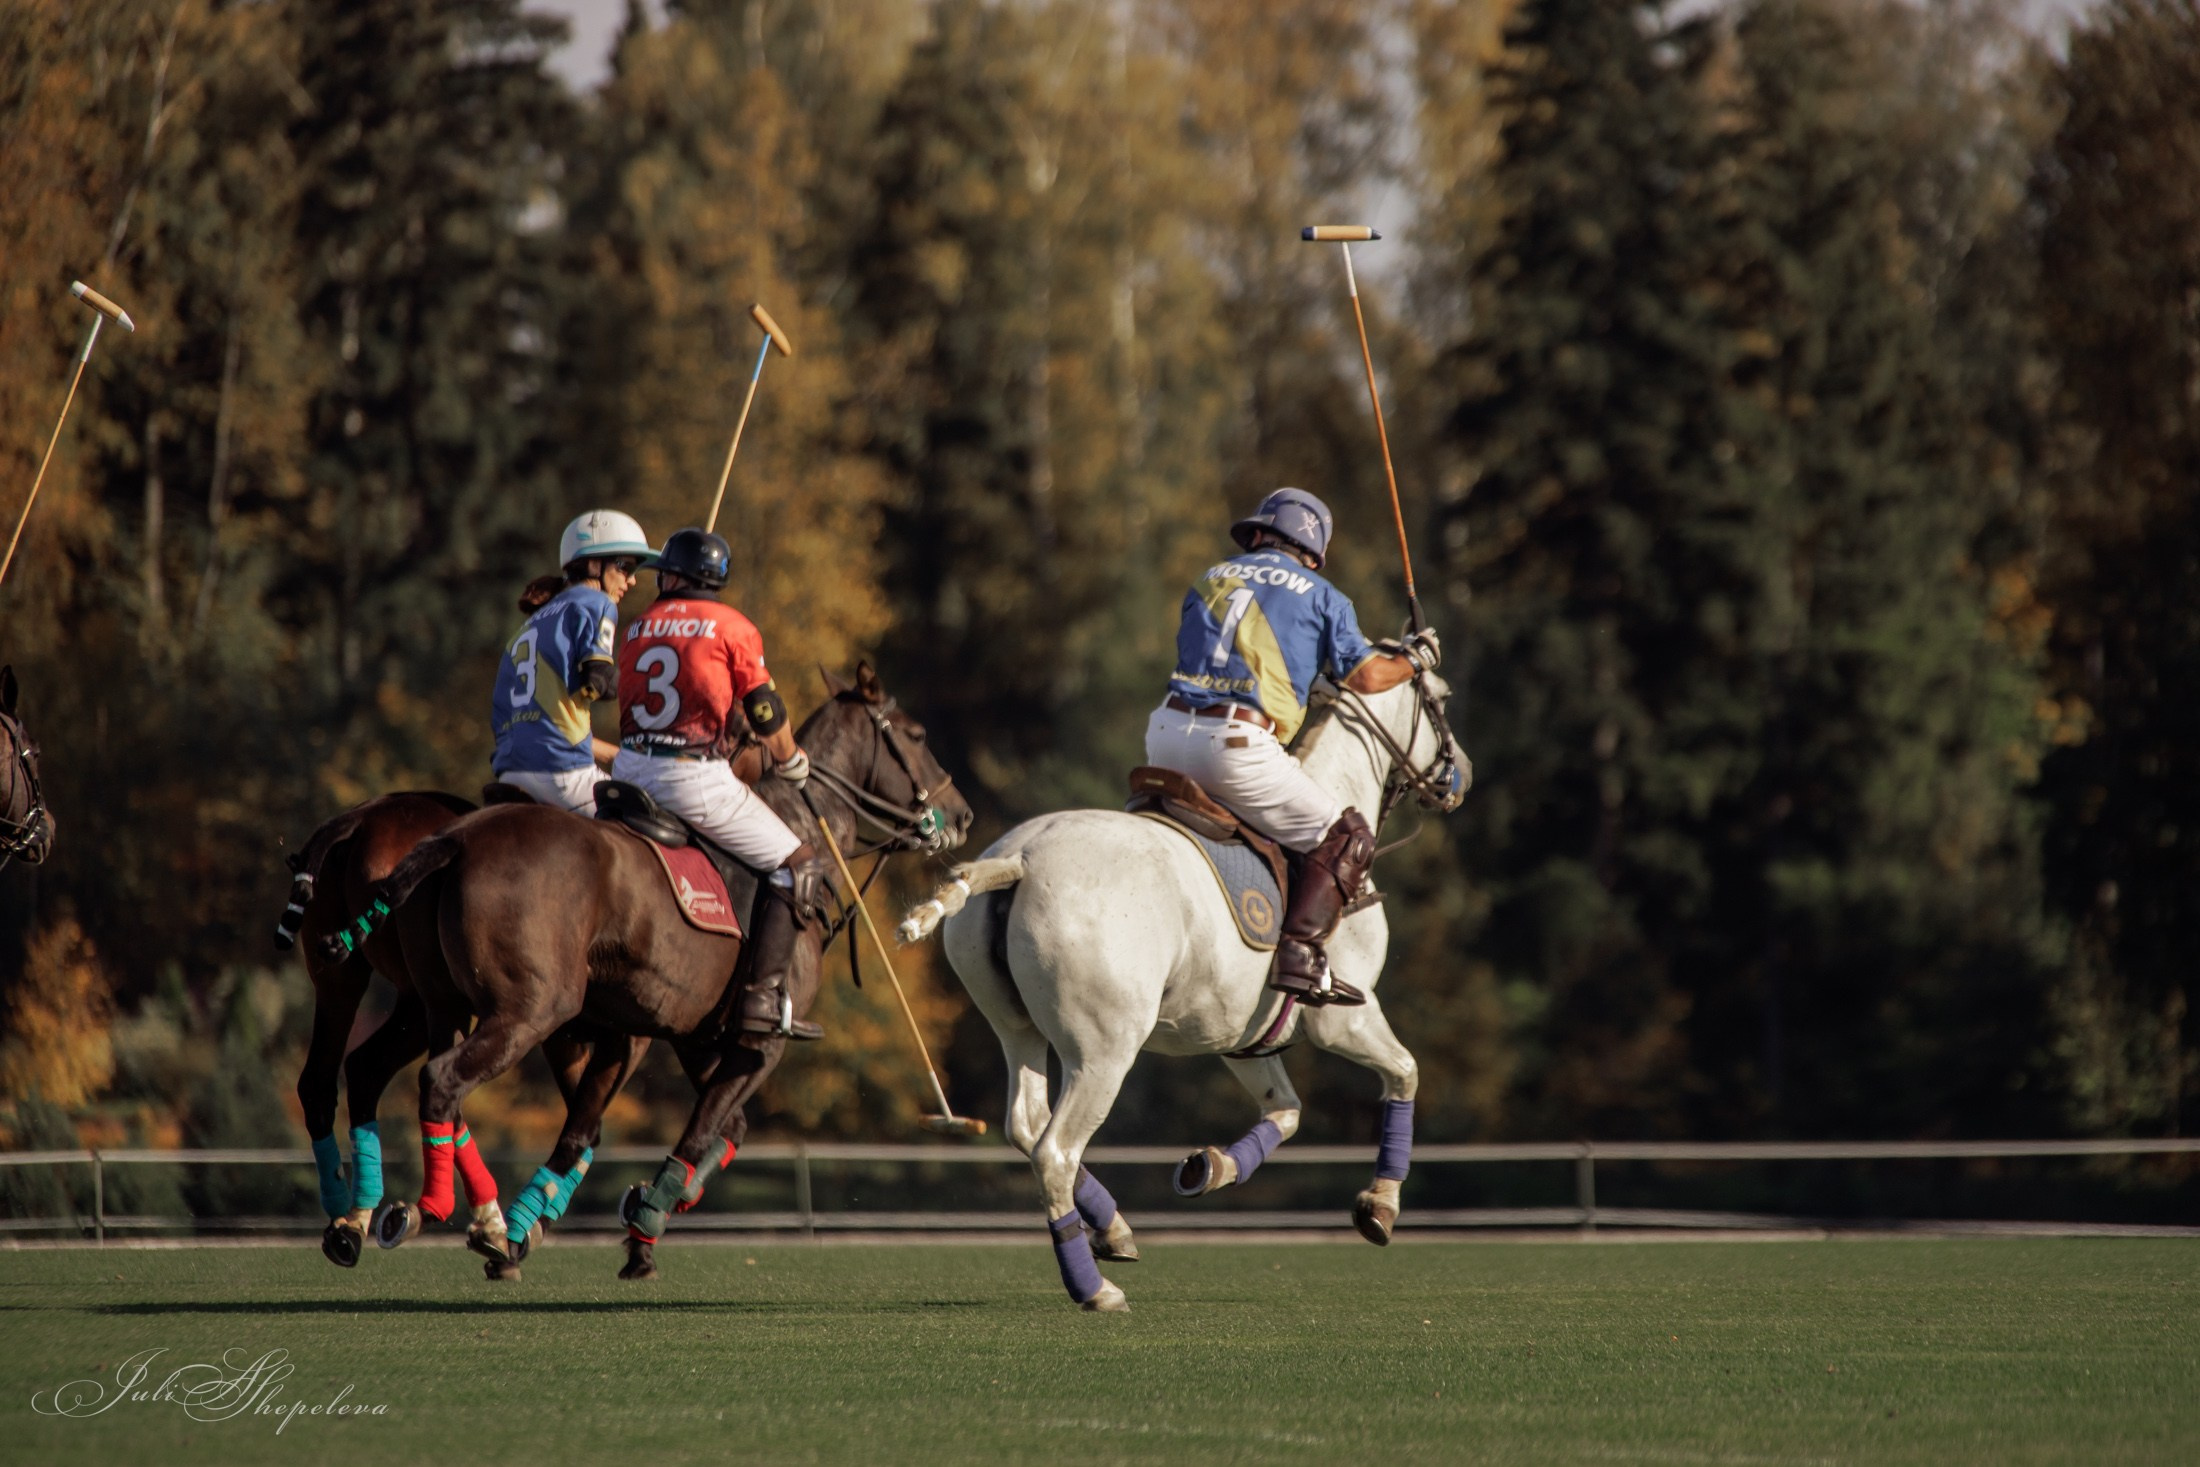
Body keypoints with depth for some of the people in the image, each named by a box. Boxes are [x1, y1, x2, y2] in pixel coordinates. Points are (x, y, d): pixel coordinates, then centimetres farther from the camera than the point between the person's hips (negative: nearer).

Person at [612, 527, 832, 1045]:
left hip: (631, 771, 5)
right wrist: (792, 766, 18)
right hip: (695, 781, -5)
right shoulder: (733, 627, -2)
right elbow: (767, 715, -1)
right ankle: (763, 996, -10)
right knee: (795, 868, 3)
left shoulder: (637, 629, 14)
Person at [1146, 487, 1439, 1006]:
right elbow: (1367, 676, 9)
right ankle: (1300, 954, -10)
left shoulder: (1211, 581, 23)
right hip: (1235, 746, -5)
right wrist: (1413, 658, 30)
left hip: (1168, 732, 5)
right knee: (1346, 838, 5)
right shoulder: (1320, 596, 10)